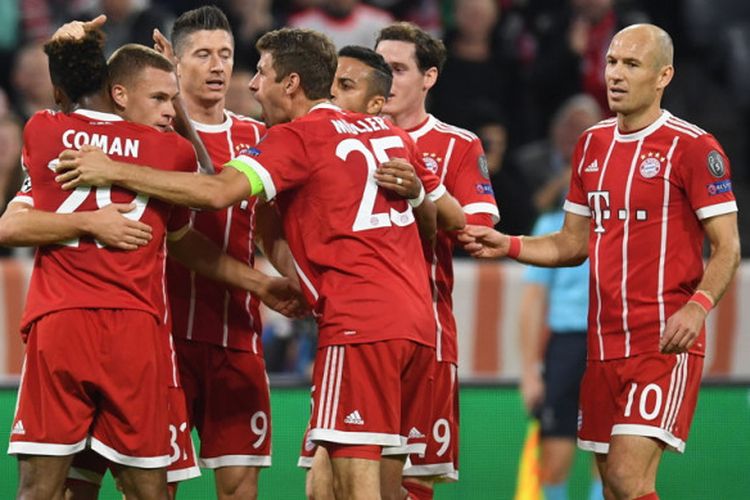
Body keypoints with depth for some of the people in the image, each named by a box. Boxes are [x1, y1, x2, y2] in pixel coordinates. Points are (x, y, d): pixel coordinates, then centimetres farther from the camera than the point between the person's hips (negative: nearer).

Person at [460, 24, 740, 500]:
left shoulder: (693, 148, -7)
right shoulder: (593, 144, 14)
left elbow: (727, 248, -8)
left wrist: (698, 304, -25)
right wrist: (508, 246, 6)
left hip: (666, 341, -7)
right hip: (604, 344, 7)